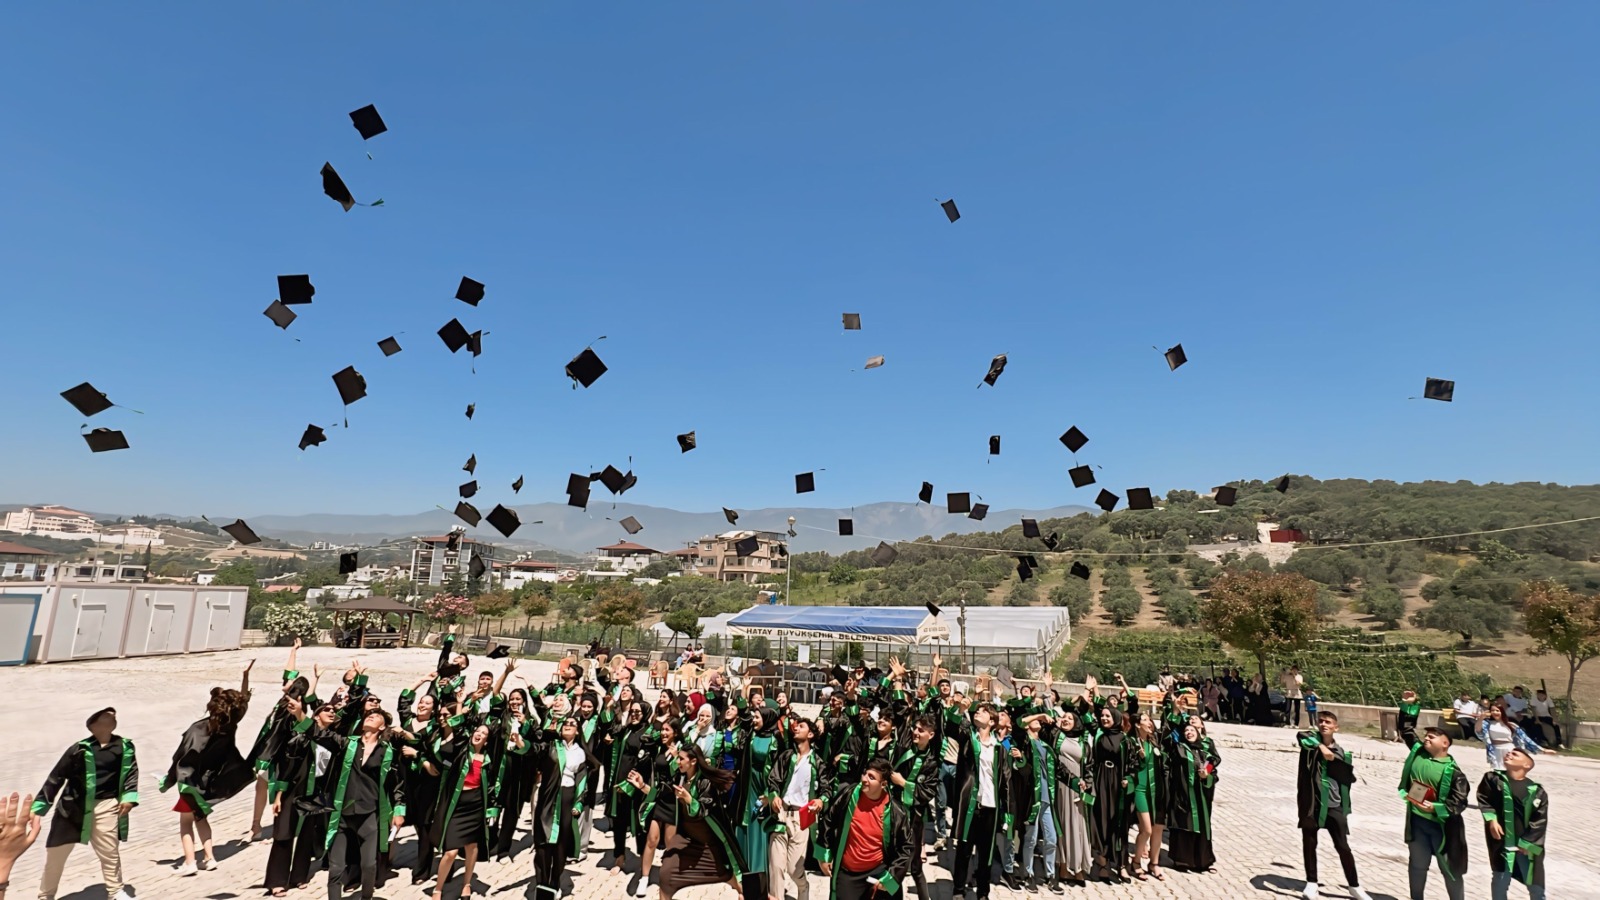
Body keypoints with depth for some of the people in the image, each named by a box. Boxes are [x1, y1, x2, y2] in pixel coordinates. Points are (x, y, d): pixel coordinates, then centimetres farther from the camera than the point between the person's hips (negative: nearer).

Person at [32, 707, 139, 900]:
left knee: (109, 851, 7)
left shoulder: (125, 747, 2)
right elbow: (56, 778, -2)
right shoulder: (79, 749, -7)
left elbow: (131, 772, 3)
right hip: (73, 807, -1)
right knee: (55, 852, 10)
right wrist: (37, 807, -3)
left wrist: (129, 796, -10)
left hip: (105, 806, 1)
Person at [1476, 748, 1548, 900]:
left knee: (1535, 884, 11)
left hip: (1527, 845, 0)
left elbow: (1540, 821, -5)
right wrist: (1491, 820, -9)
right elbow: (1483, 799, 6)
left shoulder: (1537, 791, -5)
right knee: (1500, 881, 7)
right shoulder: (1493, 779, -2)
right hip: (1502, 842, 0)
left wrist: (1527, 843, -8)